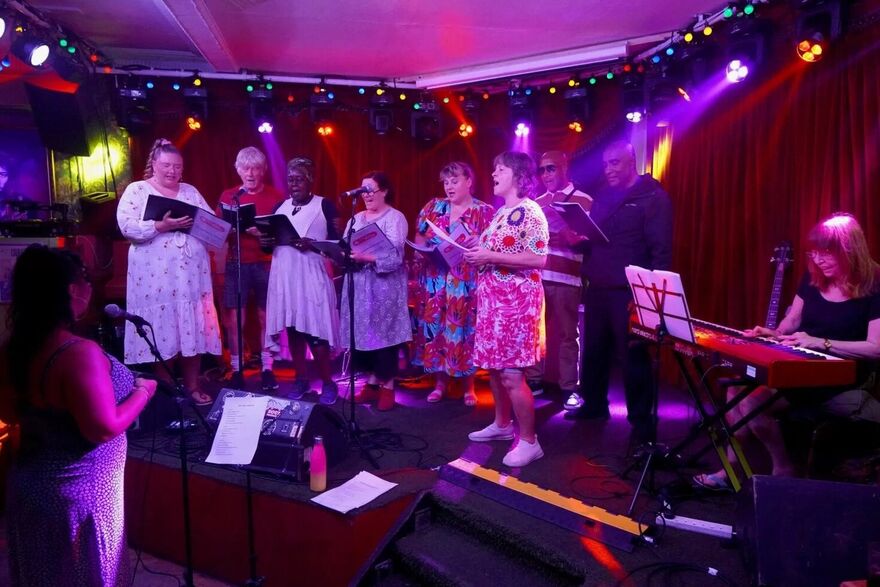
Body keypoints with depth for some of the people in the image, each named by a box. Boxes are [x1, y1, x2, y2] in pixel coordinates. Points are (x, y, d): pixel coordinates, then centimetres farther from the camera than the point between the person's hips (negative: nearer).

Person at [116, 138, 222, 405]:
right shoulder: (137, 190, 2)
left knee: (193, 328, 5)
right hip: (156, 276, -4)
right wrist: (161, 226, -21)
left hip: (191, 274, 4)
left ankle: (192, 386, 16)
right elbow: (127, 226, -11)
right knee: (161, 329, 0)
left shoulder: (191, 191, 16)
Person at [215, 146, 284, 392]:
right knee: (233, 319, -1)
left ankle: (267, 369, 14)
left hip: (266, 263, -1)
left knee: (266, 317, 4)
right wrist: (230, 229, -12)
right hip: (237, 263, 1)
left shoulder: (275, 196, 4)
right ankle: (236, 371, 10)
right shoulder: (228, 196, 9)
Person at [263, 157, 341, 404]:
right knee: (292, 328, 7)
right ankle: (301, 379, 19)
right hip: (284, 276, 5)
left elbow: (337, 241, -5)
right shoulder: (280, 207, 16)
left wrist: (312, 244, -21)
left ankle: (328, 383, 6)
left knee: (315, 330, -6)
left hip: (312, 276, -5)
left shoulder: (324, 205, 0)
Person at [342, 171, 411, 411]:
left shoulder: (395, 218, -3)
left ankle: (388, 387, 6)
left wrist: (367, 257, -26)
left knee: (384, 334, -4)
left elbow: (394, 255, -15)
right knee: (362, 333, 4)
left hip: (384, 287, -5)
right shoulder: (356, 218, 17)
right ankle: (372, 383, 15)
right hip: (358, 285, 6)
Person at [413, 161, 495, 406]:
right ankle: (440, 382, 19)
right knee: (436, 327, 5)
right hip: (435, 280, 3)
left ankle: (468, 387, 14)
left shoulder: (484, 211, 1)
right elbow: (419, 239, 16)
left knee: (464, 329, 0)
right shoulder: (434, 207, 11)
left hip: (467, 283, -3)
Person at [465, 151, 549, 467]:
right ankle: (502, 424, 32)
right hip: (492, 297, 9)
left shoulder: (530, 212, -12)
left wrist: (490, 257, -20)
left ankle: (528, 441, 6)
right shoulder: (500, 212, 15)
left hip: (517, 300, -9)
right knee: (493, 366, 15)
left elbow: (538, 259, -20)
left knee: (511, 374, -7)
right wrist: (477, 254, 6)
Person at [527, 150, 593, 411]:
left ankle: (570, 388, 8)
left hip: (566, 277, -5)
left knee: (567, 333, 1)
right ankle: (534, 380, 18)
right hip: (535, 275, 5)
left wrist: (570, 238, -22)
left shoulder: (583, 201, 1)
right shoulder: (537, 203, 17)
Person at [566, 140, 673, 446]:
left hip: (629, 292, -6)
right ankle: (593, 404, 31)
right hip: (597, 289, 7)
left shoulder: (653, 197, -6)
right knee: (593, 351, 15)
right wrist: (578, 240, -2)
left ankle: (641, 420, 13)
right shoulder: (602, 196, 15)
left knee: (633, 356, 0)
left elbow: (661, 250, -11)